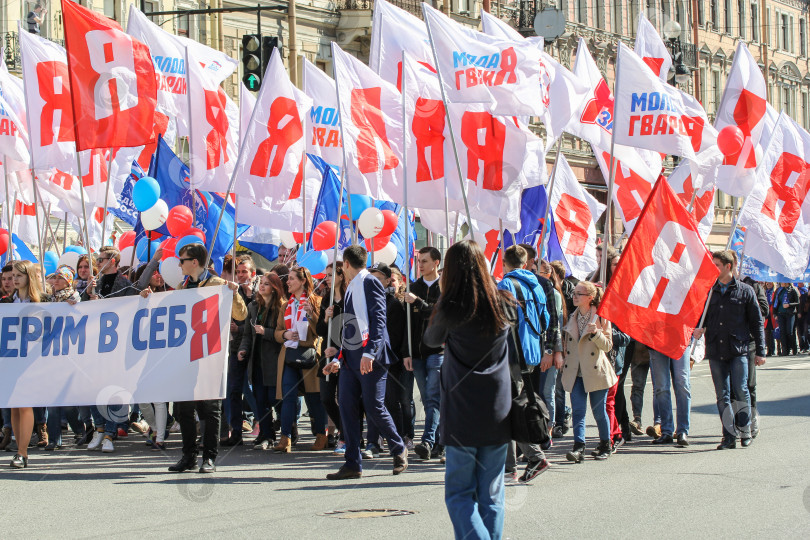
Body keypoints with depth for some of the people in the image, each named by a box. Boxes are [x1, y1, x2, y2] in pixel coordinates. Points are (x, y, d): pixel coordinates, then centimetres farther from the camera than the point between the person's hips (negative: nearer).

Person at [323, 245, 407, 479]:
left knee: (374, 408, -6)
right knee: (347, 407, 1)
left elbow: (378, 319, -16)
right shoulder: (351, 288, 21)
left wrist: (369, 352, -25)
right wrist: (338, 357, 16)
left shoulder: (370, 283, -7)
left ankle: (399, 451, 16)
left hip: (369, 357, -8)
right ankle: (353, 464, 3)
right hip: (350, 358, 8)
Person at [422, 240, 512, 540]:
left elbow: (430, 339, 7)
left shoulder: (451, 310, -11)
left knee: (459, 493, 1)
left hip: (462, 414, -3)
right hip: (498, 413, 3)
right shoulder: (503, 305, -2)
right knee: (491, 494, 11)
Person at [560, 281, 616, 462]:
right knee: (578, 410, -8)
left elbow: (607, 345, -7)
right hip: (575, 372, 4)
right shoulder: (572, 318, 12)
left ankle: (605, 446, 21)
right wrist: (563, 363, 11)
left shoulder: (600, 317, -3)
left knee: (599, 411, 4)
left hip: (595, 371, -4)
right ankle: (579, 447, -14)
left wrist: (595, 333, -21)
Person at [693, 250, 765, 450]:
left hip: (738, 350, -3)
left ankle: (745, 431, 8)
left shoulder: (745, 291, 3)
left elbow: (756, 322, 6)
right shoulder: (709, 291, 11)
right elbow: (704, 316, 20)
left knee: (740, 390, -7)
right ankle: (729, 436, 6)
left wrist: (760, 351, 3)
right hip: (715, 351, 3)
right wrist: (698, 329, -3)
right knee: (722, 395, 2)